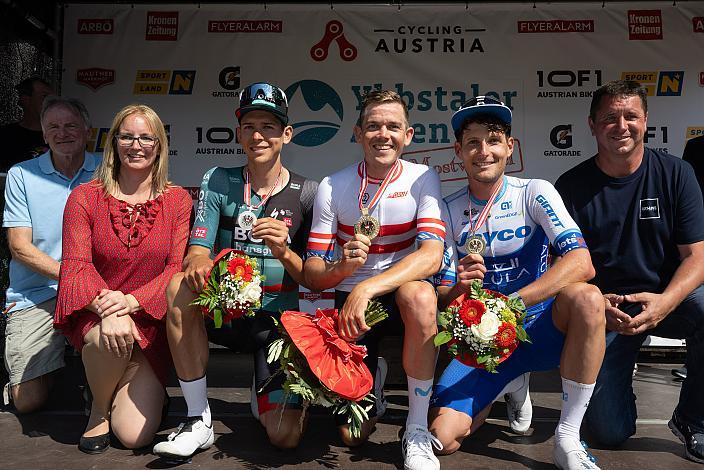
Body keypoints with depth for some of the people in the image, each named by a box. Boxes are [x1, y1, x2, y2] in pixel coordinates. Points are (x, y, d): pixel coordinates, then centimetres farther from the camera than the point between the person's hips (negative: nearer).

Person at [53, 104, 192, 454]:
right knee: (111, 336, -39)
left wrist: (131, 301, -24)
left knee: (135, 436, -12)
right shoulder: (85, 197, 1)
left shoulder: (178, 200, 1)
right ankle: (99, 408, -3)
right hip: (92, 314, 0)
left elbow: (178, 268, -7)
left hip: (149, 320, 0)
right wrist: (106, 309, -28)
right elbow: (75, 265, -8)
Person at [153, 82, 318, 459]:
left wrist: (283, 253, -24)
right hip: (226, 312, 2)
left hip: (277, 319, -1)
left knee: (285, 437, -15)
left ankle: (265, 389, 23)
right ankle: (198, 418, -16)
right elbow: (196, 252, -7)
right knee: (181, 285, -32)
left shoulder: (306, 193, -2)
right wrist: (199, 264, -32)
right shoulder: (218, 182, 2)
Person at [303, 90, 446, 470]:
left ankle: (417, 430, -19)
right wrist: (341, 268, -30)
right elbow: (312, 275, -6)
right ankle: (373, 381, 31)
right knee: (352, 433, -6)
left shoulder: (422, 179, -8)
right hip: (350, 300, 1)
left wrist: (368, 287, -36)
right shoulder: (332, 188, -7)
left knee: (420, 294, -39)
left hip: (401, 294, 0)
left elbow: (431, 255, -23)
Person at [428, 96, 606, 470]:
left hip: (538, 330, -1)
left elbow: (582, 263, -22)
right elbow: (442, 300, 0)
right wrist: (459, 288, -25)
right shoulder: (449, 211, 0)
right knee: (442, 438, -16)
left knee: (586, 298, -34)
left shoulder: (534, 194, -6)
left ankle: (568, 439, -18)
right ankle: (509, 386, 17)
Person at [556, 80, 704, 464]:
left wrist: (665, 301, -28)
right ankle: (618, 371, 28)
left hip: (667, 298, 2)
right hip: (604, 309, -1)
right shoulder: (571, 187, -7)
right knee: (610, 433, -8)